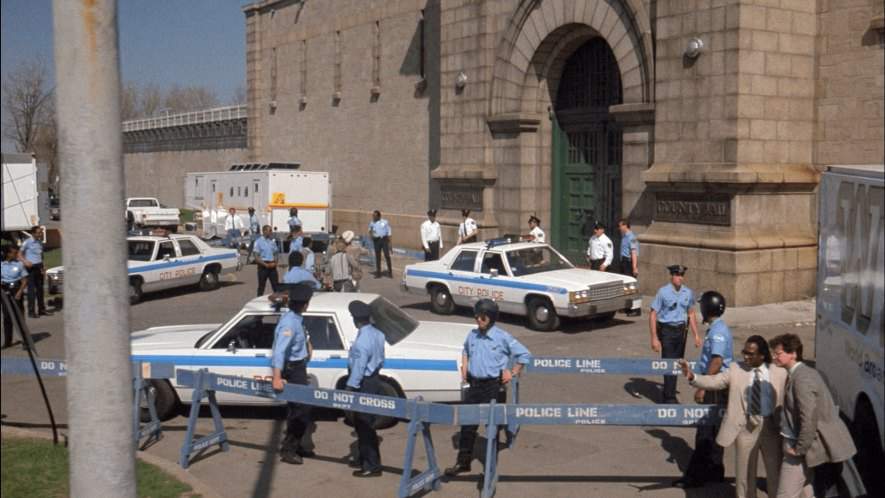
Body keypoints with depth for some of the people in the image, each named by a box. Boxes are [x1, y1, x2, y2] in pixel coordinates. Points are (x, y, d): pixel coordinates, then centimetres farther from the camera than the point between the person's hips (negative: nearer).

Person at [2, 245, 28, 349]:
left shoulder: (19, 264, -2)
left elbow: (24, 280, -2)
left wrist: (19, 292, -13)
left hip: (16, 290, -2)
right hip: (5, 292, 2)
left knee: (20, 316, -2)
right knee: (7, 317, 7)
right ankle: (7, 341, 15)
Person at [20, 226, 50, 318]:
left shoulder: (40, 242, 13)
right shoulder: (27, 243, -7)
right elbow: (20, 254, -7)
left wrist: (43, 268, 16)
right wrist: (25, 261, -24)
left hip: (39, 267, 7)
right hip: (31, 268, -6)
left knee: (40, 289, 10)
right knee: (31, 289, -7)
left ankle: (41, 309, 18)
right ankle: (31, 312, -5)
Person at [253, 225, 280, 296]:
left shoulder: (272, 241, 11)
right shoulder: (258, 242, -4)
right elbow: (256, 257, -8)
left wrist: (275, 263, -4)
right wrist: (265, 264, -17)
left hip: (272, 266, 5)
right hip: (263, 266, -4)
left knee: (276, 286, 2)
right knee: (261, 287, 0)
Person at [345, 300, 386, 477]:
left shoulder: (362, 342, -26)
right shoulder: (378, 334, 1)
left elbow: (358, 368, -22)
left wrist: (350, 388, -16)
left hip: (364, 384, -9)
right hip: (374, 379, 9)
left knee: (364, 425, 0)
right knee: (365, 423, 21)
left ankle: (372, 466, 6)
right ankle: (365, 459, 33)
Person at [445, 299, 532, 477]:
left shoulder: (502, 337, -10)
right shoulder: (472, 335, 5)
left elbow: (524, 355, -4)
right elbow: (466, 351, 27)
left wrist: (513, 374, -5)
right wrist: (464, 368, 14)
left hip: (494, 386, -4)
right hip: (474, 384, 5)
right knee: (467, 424, 7)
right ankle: (463, 462, 19)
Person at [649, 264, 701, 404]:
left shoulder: (688, 293, 4)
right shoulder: (663, 292, -11)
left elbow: (691, 314, 16)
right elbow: (653, 315, -11)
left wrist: (696, 335, 13)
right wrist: (654, 338, -15)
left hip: (681, 331, 5)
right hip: (667, 331, -5)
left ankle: (667, 394, 28)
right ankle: (669, 397, 1)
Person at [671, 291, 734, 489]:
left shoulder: (717, 331, -19)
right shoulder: (717, 328, 11)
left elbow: (716, 362, -25)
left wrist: (702, 387, -23)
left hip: (714, 388, -10)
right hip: (714, 386, 10)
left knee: (706, 431, -4)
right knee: (712, 430, 16)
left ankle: (696, 475, 1)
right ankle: (714, 471, 25)